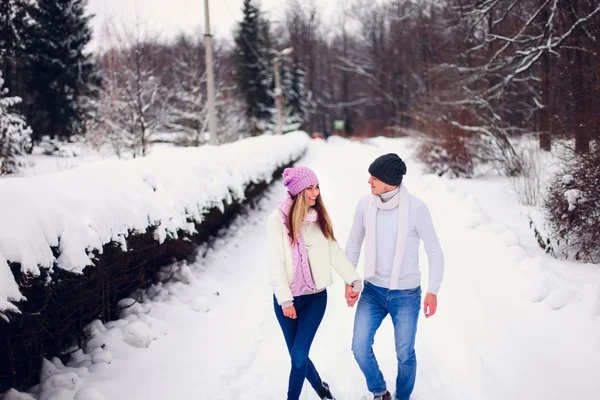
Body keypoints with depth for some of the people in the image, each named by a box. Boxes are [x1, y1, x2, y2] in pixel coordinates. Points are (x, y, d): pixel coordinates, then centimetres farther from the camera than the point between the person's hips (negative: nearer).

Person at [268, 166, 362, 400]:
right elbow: (276, 263, -13)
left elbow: (334, 252, 5)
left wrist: (353, 279, -4)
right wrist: (285, 300, -16)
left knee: (299, 356, -9)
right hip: (287, 298, -2)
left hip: (316, 297, 2)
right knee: (297, 355, 11)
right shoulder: (278, 219, -12)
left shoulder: (319, 217, 2)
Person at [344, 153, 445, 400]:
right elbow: (353, 245, 7)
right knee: (360, 347, -3)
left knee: (405, 354, 9)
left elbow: (435, 252, -8)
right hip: (373, 291, 3)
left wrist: (433, 291, -13)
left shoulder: (416, 208, -17)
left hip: (406, 295, -3)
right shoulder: (365, 205, -7)